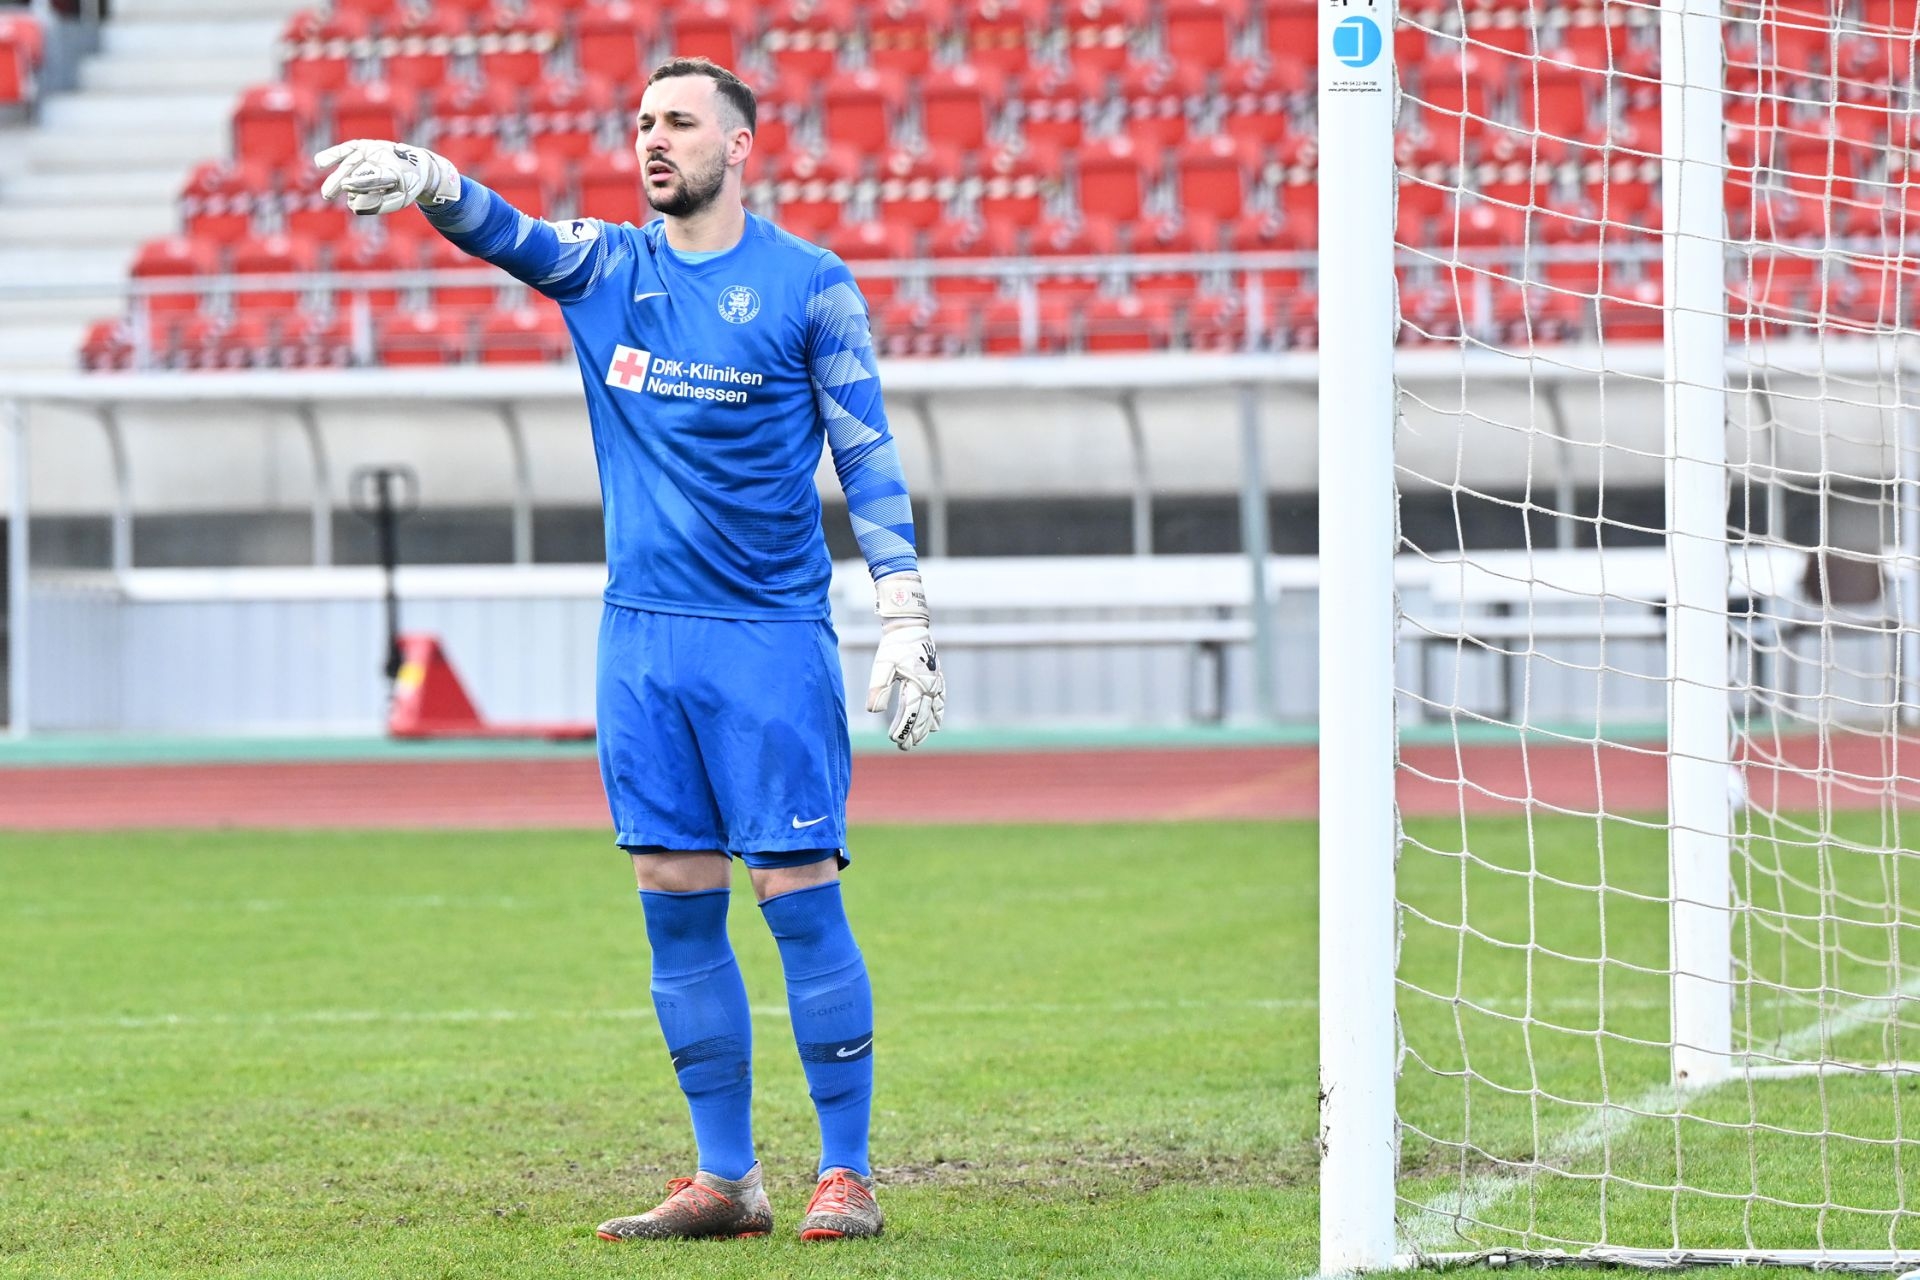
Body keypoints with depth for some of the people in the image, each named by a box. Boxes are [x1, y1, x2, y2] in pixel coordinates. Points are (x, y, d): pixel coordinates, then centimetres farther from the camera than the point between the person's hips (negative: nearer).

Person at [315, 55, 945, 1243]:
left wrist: (907, 623, -6)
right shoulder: (606, 266, 9)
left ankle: (849, 1174, 1)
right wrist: (421, 176, -31)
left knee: (801, 899, -6)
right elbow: (504, 232, -9)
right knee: (678, 909, 5)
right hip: (642, 634, 4)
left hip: (772, 635, -4)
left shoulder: (809, 284, -1)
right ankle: (726, 1179, 12)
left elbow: (869, 455, 0)